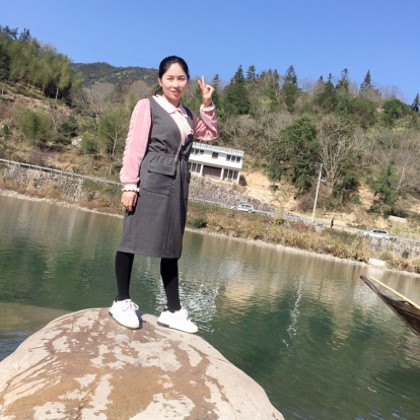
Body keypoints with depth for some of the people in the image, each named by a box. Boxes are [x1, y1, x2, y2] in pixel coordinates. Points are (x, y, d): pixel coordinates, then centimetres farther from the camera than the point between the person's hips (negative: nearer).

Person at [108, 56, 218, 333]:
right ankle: (122, 301, 13)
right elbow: (134, 147, -7)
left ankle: (173, 310, 14)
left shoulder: (187, 114, 17)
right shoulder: (147, 106, -1)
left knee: (171, 246, 8)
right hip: (150, 182, -6)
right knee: (133, 238, -1)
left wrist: (207, 105, 15)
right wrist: (129, 185, -13)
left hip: (177, 185, 6)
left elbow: (211, 135, 27)